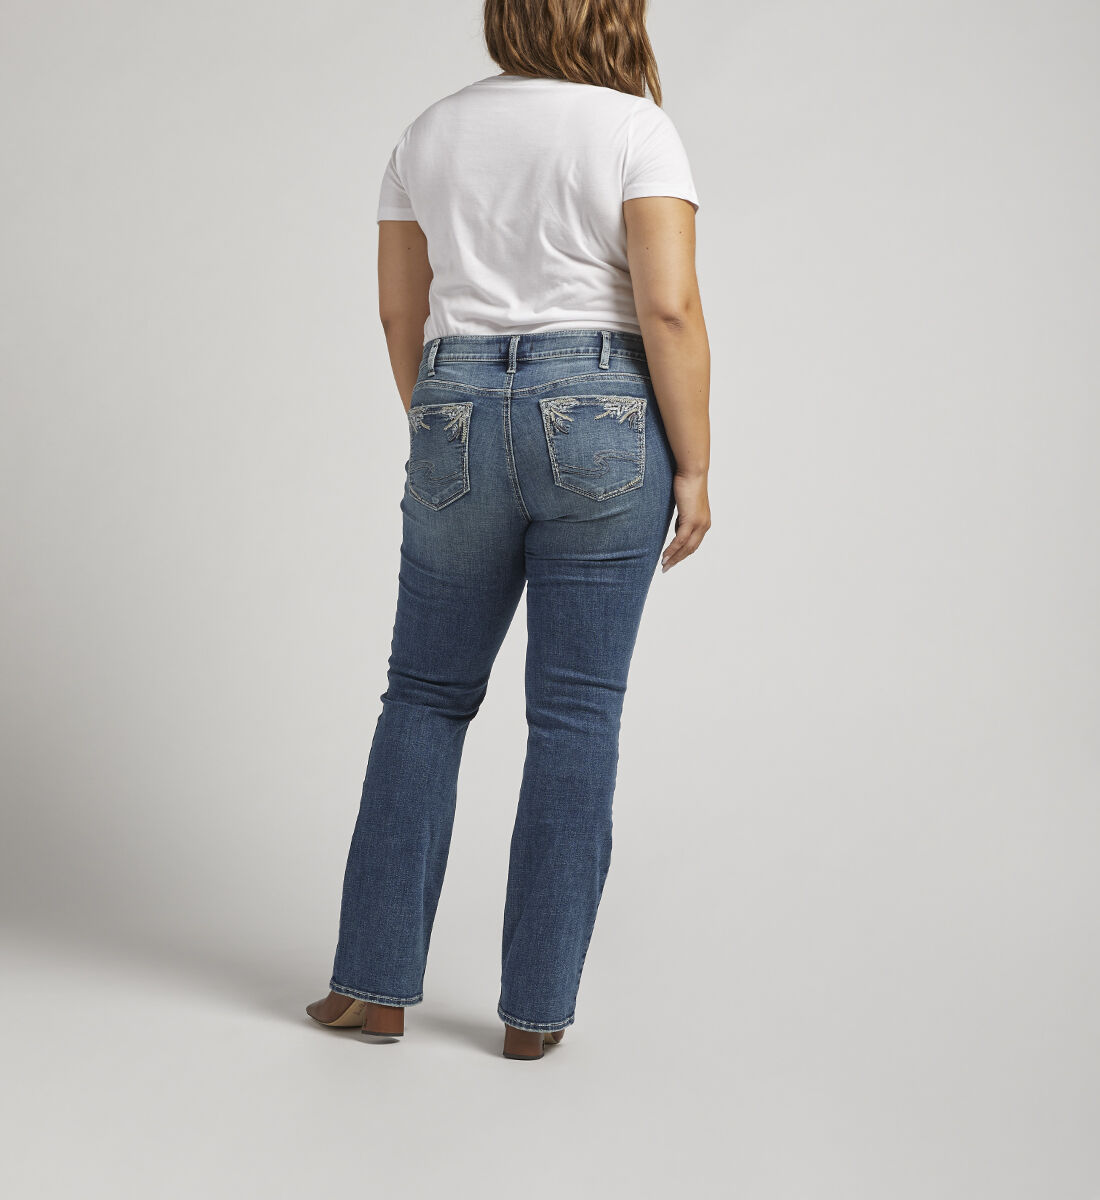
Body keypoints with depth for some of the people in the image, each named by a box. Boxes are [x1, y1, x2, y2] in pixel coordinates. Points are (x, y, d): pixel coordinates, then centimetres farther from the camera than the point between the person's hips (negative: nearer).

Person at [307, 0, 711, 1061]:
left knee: (426, 694, 14)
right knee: (576, 713, 4)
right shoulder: (634, 127, -4)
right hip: (601, 421, -3)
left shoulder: (428, 134, 10)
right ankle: (537, 1005, 10)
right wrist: (693, 466, -6)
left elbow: (400, 311, 13)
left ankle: (376, 982, 14)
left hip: (456, 416, 3)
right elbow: (669, 310, -13)